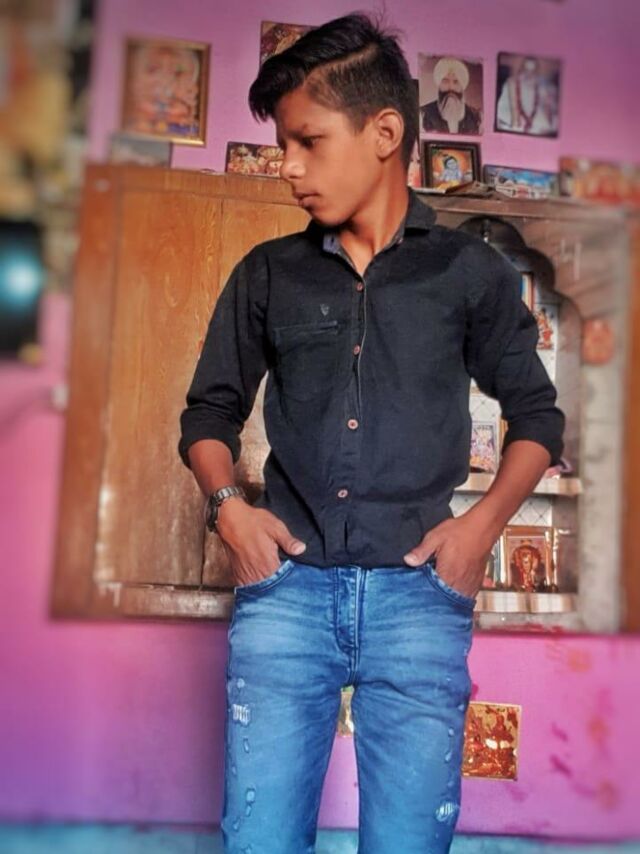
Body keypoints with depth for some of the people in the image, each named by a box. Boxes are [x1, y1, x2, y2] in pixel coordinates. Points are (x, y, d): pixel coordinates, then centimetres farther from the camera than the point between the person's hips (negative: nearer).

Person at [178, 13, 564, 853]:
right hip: (286, 587, 2)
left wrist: (484, 522, -2)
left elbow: (537, 414, 13)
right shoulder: (266, 274, 11)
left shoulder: (471, 271, 7)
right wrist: (228, 504, -1)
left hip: (420, 593, -1)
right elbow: (210, 409, 18)